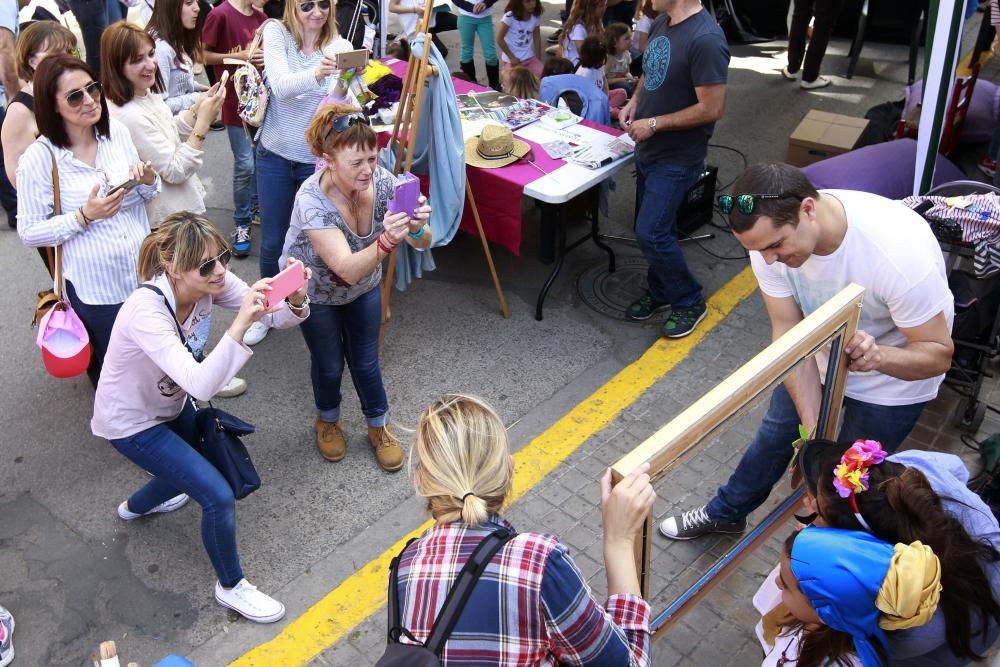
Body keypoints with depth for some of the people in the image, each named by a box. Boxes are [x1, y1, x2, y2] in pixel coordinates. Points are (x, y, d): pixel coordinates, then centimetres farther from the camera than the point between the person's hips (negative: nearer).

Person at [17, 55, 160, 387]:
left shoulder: (117, 131, -2)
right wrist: (85, 217, -24)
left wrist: (148, 181, -12)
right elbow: (28, 232, -11)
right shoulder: (39, 158, -15)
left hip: (145, 272, 4)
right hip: (94, 286, -4)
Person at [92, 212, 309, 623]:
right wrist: (240, 324, -57)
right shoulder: (146, 311, -38)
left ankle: (136, 507, 60)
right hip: (131, 422, -7)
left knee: (195, 466, 28)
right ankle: (230, 587, 13)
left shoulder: (209, 280, -20)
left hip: (170, 403, 7)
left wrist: (295, 299, -43)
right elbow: (201, 385, -47)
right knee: (218, 496, -13)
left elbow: (274, 316, -21)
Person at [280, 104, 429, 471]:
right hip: (315, 290, -3)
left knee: (365, 361, 12)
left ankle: (379, 427, 38)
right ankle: (327, 420, 43)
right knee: (329, 364, 11)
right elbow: (348, 269, -45)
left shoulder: (381, 180, -27)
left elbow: (423, 242, -27)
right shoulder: (312, 200, -38)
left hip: (364, 287, 3)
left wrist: (417, 227, -50)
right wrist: (386, 241, -63)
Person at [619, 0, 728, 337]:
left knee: (650, 233, -8)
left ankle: (689, 302, 12)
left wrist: (654, 124, -20)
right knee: (653, 227, 17)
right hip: (648, 149, 8)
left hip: (677, 158, -8)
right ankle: (660, 291, 36)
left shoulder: (705, 39, -25)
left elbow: (713, 108, -24)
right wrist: (634, 102, 1)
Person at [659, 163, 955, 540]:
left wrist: (878, 356, -50)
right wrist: (812, 427, -30)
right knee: (776, 432, 20)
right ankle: (725, 513, 44)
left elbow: (939, 353, -28)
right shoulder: (769, 235, -28)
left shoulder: (900, 251, -41)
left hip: (894, 372, -4)